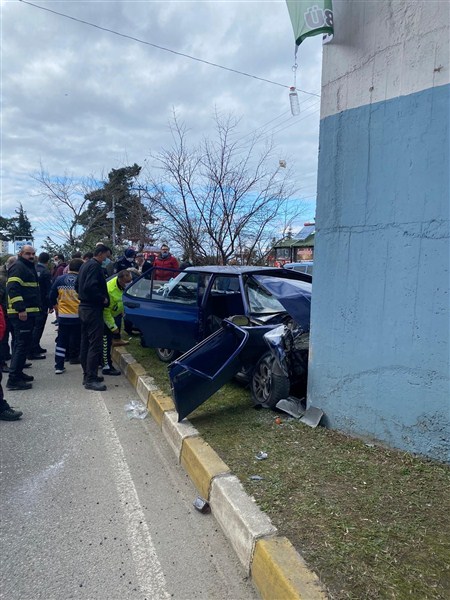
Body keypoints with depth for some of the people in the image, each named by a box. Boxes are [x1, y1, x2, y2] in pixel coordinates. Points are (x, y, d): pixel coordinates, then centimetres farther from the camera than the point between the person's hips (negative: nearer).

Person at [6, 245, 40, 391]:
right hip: (21, 313, -11)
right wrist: (20, 309, -27)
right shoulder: (18, 267, -10)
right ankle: (13, 379, -7)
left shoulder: (29, 268, 21)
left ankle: (18, 373, 28)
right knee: (22, 345, -10)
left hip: (28, 313, 11)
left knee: (23, 344, 17)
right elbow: (13, 288, -21)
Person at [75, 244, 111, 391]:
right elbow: (90, 287, -27)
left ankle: (87, 375, 23)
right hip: (92, 309, -11)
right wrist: (103, 299, -16)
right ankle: (91, 379, -7)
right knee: (95, 344, -9)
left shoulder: (85, 265, 16)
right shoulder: (95, 266, -15)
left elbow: (77, 286, 21)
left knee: (85, 342, 14)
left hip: (84, 307, 11)